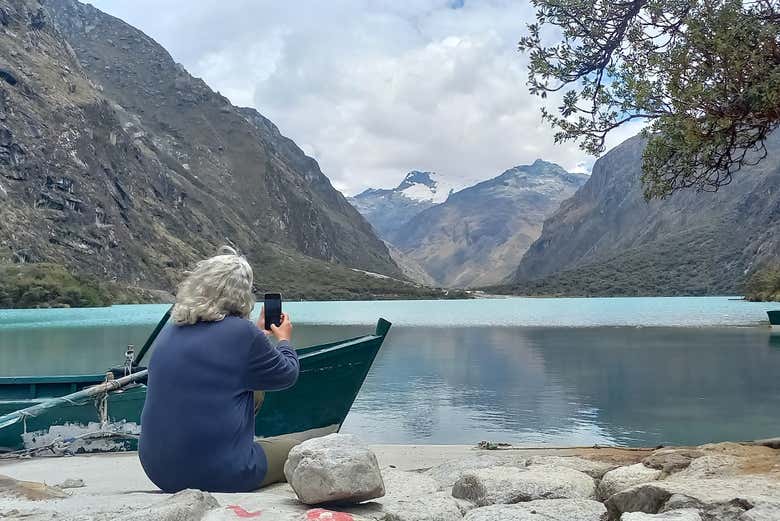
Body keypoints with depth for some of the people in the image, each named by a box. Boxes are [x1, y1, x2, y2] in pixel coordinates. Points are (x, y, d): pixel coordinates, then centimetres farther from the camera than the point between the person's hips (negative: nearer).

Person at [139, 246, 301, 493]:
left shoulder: (171, 331, 5)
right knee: (292, 447, 17)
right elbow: (287, 375, 0)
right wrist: (284, 340, 21)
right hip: (219, 476, -6)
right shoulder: (242, 333, -15)